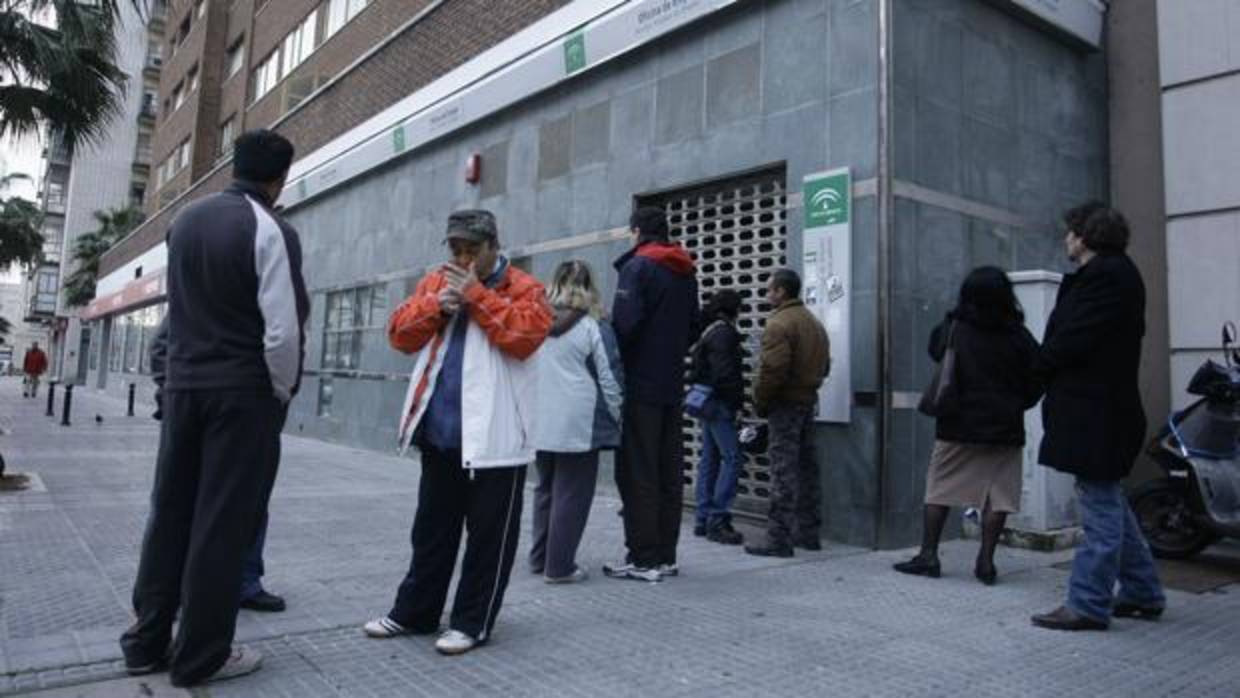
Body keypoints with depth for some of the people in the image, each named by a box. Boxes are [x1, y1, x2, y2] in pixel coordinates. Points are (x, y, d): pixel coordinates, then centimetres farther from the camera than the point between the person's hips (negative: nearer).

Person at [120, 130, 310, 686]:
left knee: (170, 513, 14)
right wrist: (283, 389, -3)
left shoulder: (186, 219, 10)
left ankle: (146, 640, 23)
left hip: (182, 384, 7)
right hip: (244, 393, -6)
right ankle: (200, 655, 10)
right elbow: (284, 330, -17)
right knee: (223, 522, 1)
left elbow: (182, 303, 18)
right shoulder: (271, 231, -13)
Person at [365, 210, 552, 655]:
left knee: (488, 534, 5)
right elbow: (400, 334, 6)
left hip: (494, 437, -5)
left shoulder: (522, 287, -3)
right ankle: (414, 612, 31)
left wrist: (477, 295, -17)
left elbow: (526, 335, -20)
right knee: (432, 527, 18)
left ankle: (472, 622, 19)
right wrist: (436, 306, -11)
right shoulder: (435, 282, 12)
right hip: (439, 433, 5)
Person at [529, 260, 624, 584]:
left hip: (541, 425, 5)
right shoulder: (593, 327, -6)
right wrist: (619, 419, 5)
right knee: (571, 495, 3)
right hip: (579, 426, -5)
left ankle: (540, 558, 25)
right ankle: (559, 566, 7)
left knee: (546, 489, 17)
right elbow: (610, 380, -5)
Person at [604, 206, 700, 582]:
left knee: (637, 473, -3)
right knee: (668, 472, 10)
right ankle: (665, 556, 17)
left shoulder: (638, 266, -8)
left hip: (640, 385, -7)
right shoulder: (685, 272, 15)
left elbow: (625, 324, -18)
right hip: (673, 385, 7)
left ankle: (643, 559, 0)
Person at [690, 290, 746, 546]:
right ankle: (718, 520, -11)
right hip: (719, 403, -10)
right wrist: (736, 402, -13)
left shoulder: (708, 331, 17)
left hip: (707, 404, 10)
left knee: (710, 459, 11)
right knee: (731, 458, -9)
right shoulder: (724, 332, -11)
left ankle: (704, 519, 15)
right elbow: (725, 372, -19)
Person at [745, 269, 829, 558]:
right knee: (806, 469, 14)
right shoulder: (814, 322, 17)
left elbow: (772, 370, -22)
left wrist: (760, 402, -10)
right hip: (808, 402, 9)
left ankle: (778, 539, -4)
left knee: (783, 472, -7)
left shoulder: (779, 324, -14)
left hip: (785, 404, -9)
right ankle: (807, 533, 24)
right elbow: (824, 365, 19)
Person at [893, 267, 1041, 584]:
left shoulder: (951, 330, -5)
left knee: (939, 489, 8)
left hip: (957, 426, 0)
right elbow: (1037, 379, 2)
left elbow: (934, 351, 13)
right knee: (998, 494, 7)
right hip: (1004, 428, 0)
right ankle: (986, 561, 6)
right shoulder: (1018, 337, -3)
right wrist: (1015, 405, 15)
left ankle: (928, 555, 9)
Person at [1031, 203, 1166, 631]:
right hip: (1099, 407, 10)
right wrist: (1048, 367, 2)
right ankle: (1142, 594, 28)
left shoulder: (1105, 275, -14)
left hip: (1095, 413, -10)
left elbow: (1072, 340, -20)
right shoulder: (1114, 273, 18)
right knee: (1109, 504, 17)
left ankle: (1089, 605, 4)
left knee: (1101, 508, -3)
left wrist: (1039, 366, -3)